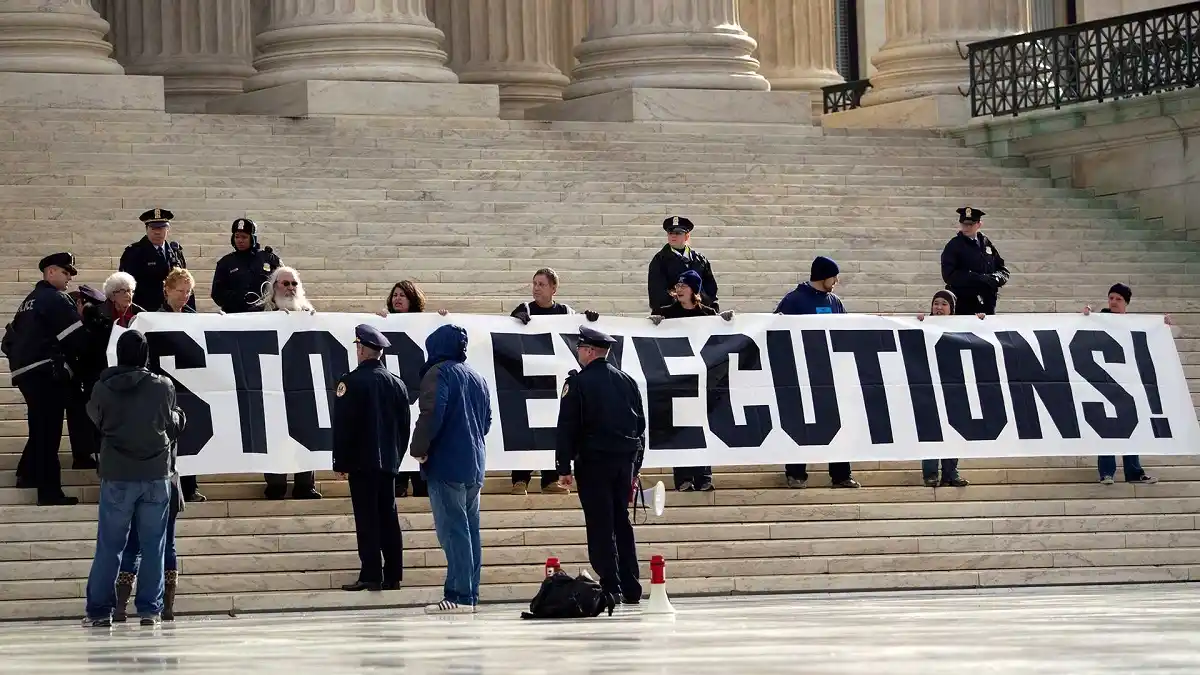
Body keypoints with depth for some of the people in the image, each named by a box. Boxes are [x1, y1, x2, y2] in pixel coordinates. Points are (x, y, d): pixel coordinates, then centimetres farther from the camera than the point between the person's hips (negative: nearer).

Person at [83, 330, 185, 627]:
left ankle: (99, 609, 6)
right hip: (157, 474, 0)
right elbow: (174, 425, 7)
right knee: (153, 546, 7)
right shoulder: (163, 387, -6)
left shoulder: (102, 389, -5)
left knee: (109, 546, 6)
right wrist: (179, 415, 28)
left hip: (116, 476, 0)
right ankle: (150, 609, 4)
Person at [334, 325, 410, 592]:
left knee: (367, 519, -6)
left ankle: (371, 576, -9)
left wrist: (341, 462, -5)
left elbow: (342, 426, -12)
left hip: (361, 462, -6)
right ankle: (392, 576, 9)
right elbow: (405, 425, 14)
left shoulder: (351, 381, -11)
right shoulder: (396, 383, 8)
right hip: (388, 461, 6)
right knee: (389, 518, 9)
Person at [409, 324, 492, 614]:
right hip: (474, 465, 8)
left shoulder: (439, 373, -9)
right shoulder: (477, 378, 17)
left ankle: (459, 596, -14)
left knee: (453, 530, -10)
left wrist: (419, 449, -10)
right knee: (470, 530, 10)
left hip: (446, 464, -8)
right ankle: (470, 594, 11)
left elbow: (432, 414, -20)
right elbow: (487, 420, 21)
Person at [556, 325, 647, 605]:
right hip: (625, 461, 6)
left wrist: (564, 467, -6)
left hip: (593, 461, -6)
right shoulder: (627, 382, 11)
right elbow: (640, 425, 15)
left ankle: (611, 587, -8)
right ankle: (631, 589, 10)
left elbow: (567, 427, -10)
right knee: (622, 522, 12)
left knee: (600, 525, -4)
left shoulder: (578, 383, -8)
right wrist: (635, 464, 20)